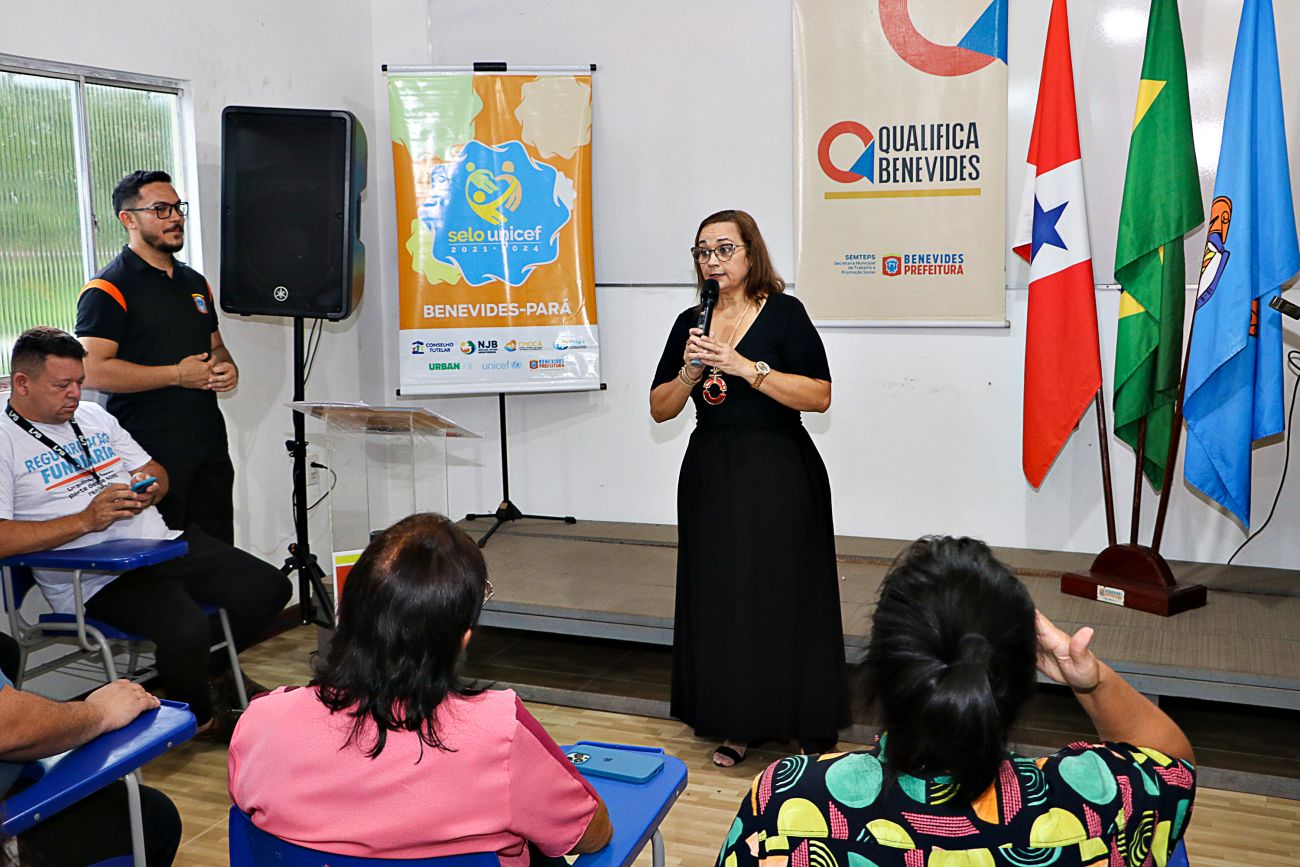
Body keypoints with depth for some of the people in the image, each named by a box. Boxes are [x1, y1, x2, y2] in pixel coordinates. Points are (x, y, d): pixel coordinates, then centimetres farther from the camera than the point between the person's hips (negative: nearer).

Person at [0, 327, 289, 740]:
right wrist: (85, 520, -20)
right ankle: (199, 717, 2)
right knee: (186, 629, -32)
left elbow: (155, 472, 23)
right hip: (99, 580, -7)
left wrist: (149, 489, -2)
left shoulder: (94, 416, 19)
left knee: (269, 587, -3)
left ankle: (213, 671, 26)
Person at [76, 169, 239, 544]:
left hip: (210, 448, 8)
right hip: (151, 456, -7)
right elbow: (93, 371, -18)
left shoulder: (195, 282, 17)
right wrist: (178, 375, -16)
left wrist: (227, 368, 4)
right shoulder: (109, 288, -8)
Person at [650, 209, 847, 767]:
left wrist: (747, 368, -19)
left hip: (778, 475, -4)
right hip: (710, 475, 5)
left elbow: (820, 396, -13)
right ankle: (737, 725, 18)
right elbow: (660, 410, 10)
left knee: (783, 595, -2)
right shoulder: (691, 323, 10)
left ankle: (808, 725, 12)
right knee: (720, 596, 6)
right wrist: (690, 373, -8)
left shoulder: (784, 314, -4)